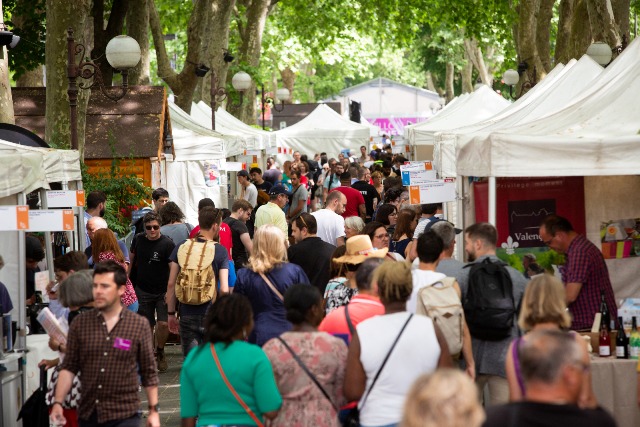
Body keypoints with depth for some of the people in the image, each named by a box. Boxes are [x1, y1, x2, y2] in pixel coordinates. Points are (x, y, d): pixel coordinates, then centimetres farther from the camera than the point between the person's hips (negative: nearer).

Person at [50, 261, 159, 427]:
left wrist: (153, 410, 2)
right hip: (88, 414, 3)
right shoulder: (80, 324, 2)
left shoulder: (139, 325, -1)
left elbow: (149, 372, 3)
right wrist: (57, 402, -9)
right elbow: (69, 367, 2)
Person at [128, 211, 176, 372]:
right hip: (143, 291, 3)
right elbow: (132, 261, 16)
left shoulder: (167, 244, -12)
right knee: (147, 326, 4)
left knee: (163, 324, -11)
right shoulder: (138, 240, 1)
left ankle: (160, 352, 15)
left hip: (162, 292, -3)